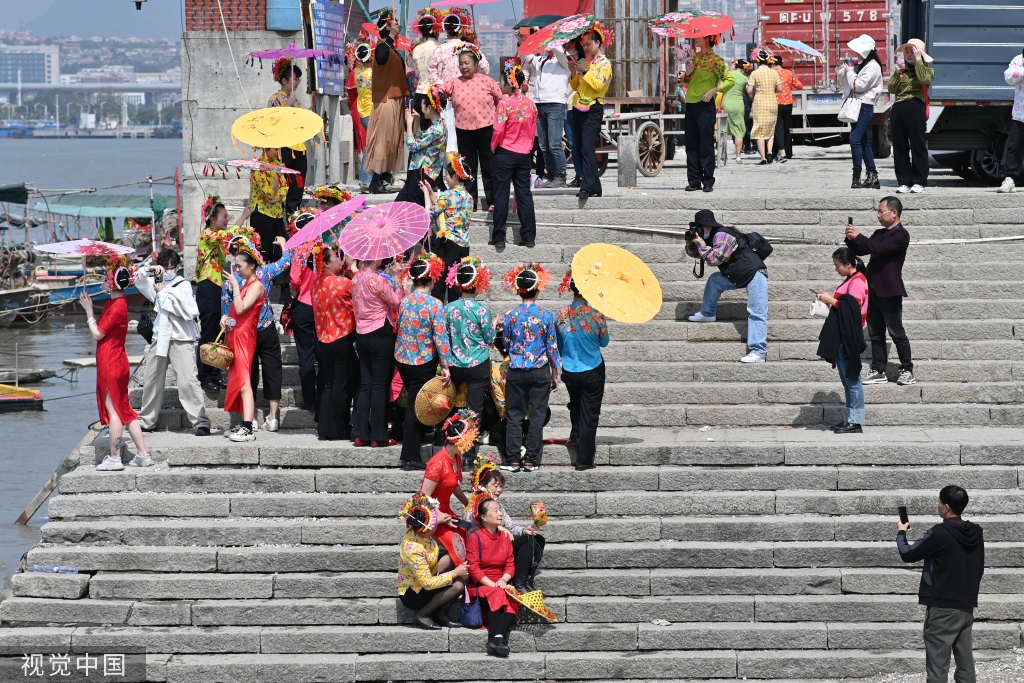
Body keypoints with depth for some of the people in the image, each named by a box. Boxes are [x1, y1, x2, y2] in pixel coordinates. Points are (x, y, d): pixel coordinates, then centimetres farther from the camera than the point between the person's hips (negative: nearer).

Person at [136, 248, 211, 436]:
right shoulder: (157, 283, 13)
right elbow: (137, 280, 15)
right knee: (151, 379, 12)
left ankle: (201, 421, -16)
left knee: (187, 380, -15)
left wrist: (162, 292, -11)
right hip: (160, 338, 7)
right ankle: (146, 420, 25)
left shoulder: (184, 286, -4)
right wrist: (149, 270, -3)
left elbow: (184, 309, -16)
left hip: (181, 339, -7)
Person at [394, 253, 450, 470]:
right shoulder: (434, 305, -16)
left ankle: (411, 454, 28)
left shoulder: (404, 301, -1)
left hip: (402, 360, 5)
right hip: (424, 361, -5)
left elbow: (400, 328, 9)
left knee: (413, 403, 20)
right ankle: (410, 458, 5)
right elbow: (440, 337, -17)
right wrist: (445, 366, -14)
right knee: (416, 408, 2)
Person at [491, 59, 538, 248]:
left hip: (505, 153, -5)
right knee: (524, 194, 8)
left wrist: (493, 146, 2)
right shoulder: (530, 103, 2)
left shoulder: (505, 103, -15)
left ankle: (498, 238, 1)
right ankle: (529, 237, 7)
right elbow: (533, 130, 9)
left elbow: (498, 131, -15)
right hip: (525, 154, 5)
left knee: (501, 195, 1)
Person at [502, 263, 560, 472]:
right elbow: (552, 347, -2)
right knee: (537, 416, 6)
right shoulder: (546, 316, -7)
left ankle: (513, 460, 5)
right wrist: (555, 375, 8)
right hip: (540, 372, -1)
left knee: (514, 416, 6)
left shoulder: (510, 316, -5)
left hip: (516, 372, 1)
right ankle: (531, 460, 5)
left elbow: (506, 344, 7)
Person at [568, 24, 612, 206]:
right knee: (578, 149, 5)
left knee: (587, 149, -16)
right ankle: (595, 187, 10)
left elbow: (599, 84, -16)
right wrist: (573, 72, 3)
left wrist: (584, 71, -17)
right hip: (579, 108, 8)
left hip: (593, 109, -8)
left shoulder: (604, 63, -2)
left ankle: (587, 188, -22)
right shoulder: (584, 62, 18)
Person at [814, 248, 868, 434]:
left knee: (851, 378, -9)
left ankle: (855, 422, -8)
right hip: (841, 337, 11)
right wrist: (830, 303, 13)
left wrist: (832, 301, -14)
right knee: (846, 379, 12)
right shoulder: (850, 280, 19)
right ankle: (850, 419, 15)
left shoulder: (857, 282, -13)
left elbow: (853, 307, -22)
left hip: (849, 338, -11)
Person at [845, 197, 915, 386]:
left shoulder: (900, 235, -10)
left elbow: (879, 249, -23)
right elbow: (860, 251, 18)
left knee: (896, 332, -3)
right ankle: (878, 371, 12)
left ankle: (908, 372, 3)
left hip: (889, 292, -8)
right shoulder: (879, 233, 16)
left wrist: (858, 237, -17)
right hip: (874, 290, 8)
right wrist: (851, 240, 0)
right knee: (875, 334, 8)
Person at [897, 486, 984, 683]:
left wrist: (901, 534, 12)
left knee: (937, 666, -5)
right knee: (966, 663, 8)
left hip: (942, 608, -7)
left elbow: (908, 555, -6)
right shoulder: (976, 533, 5)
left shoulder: (939, 534, -17)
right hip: (967, 606, 7)